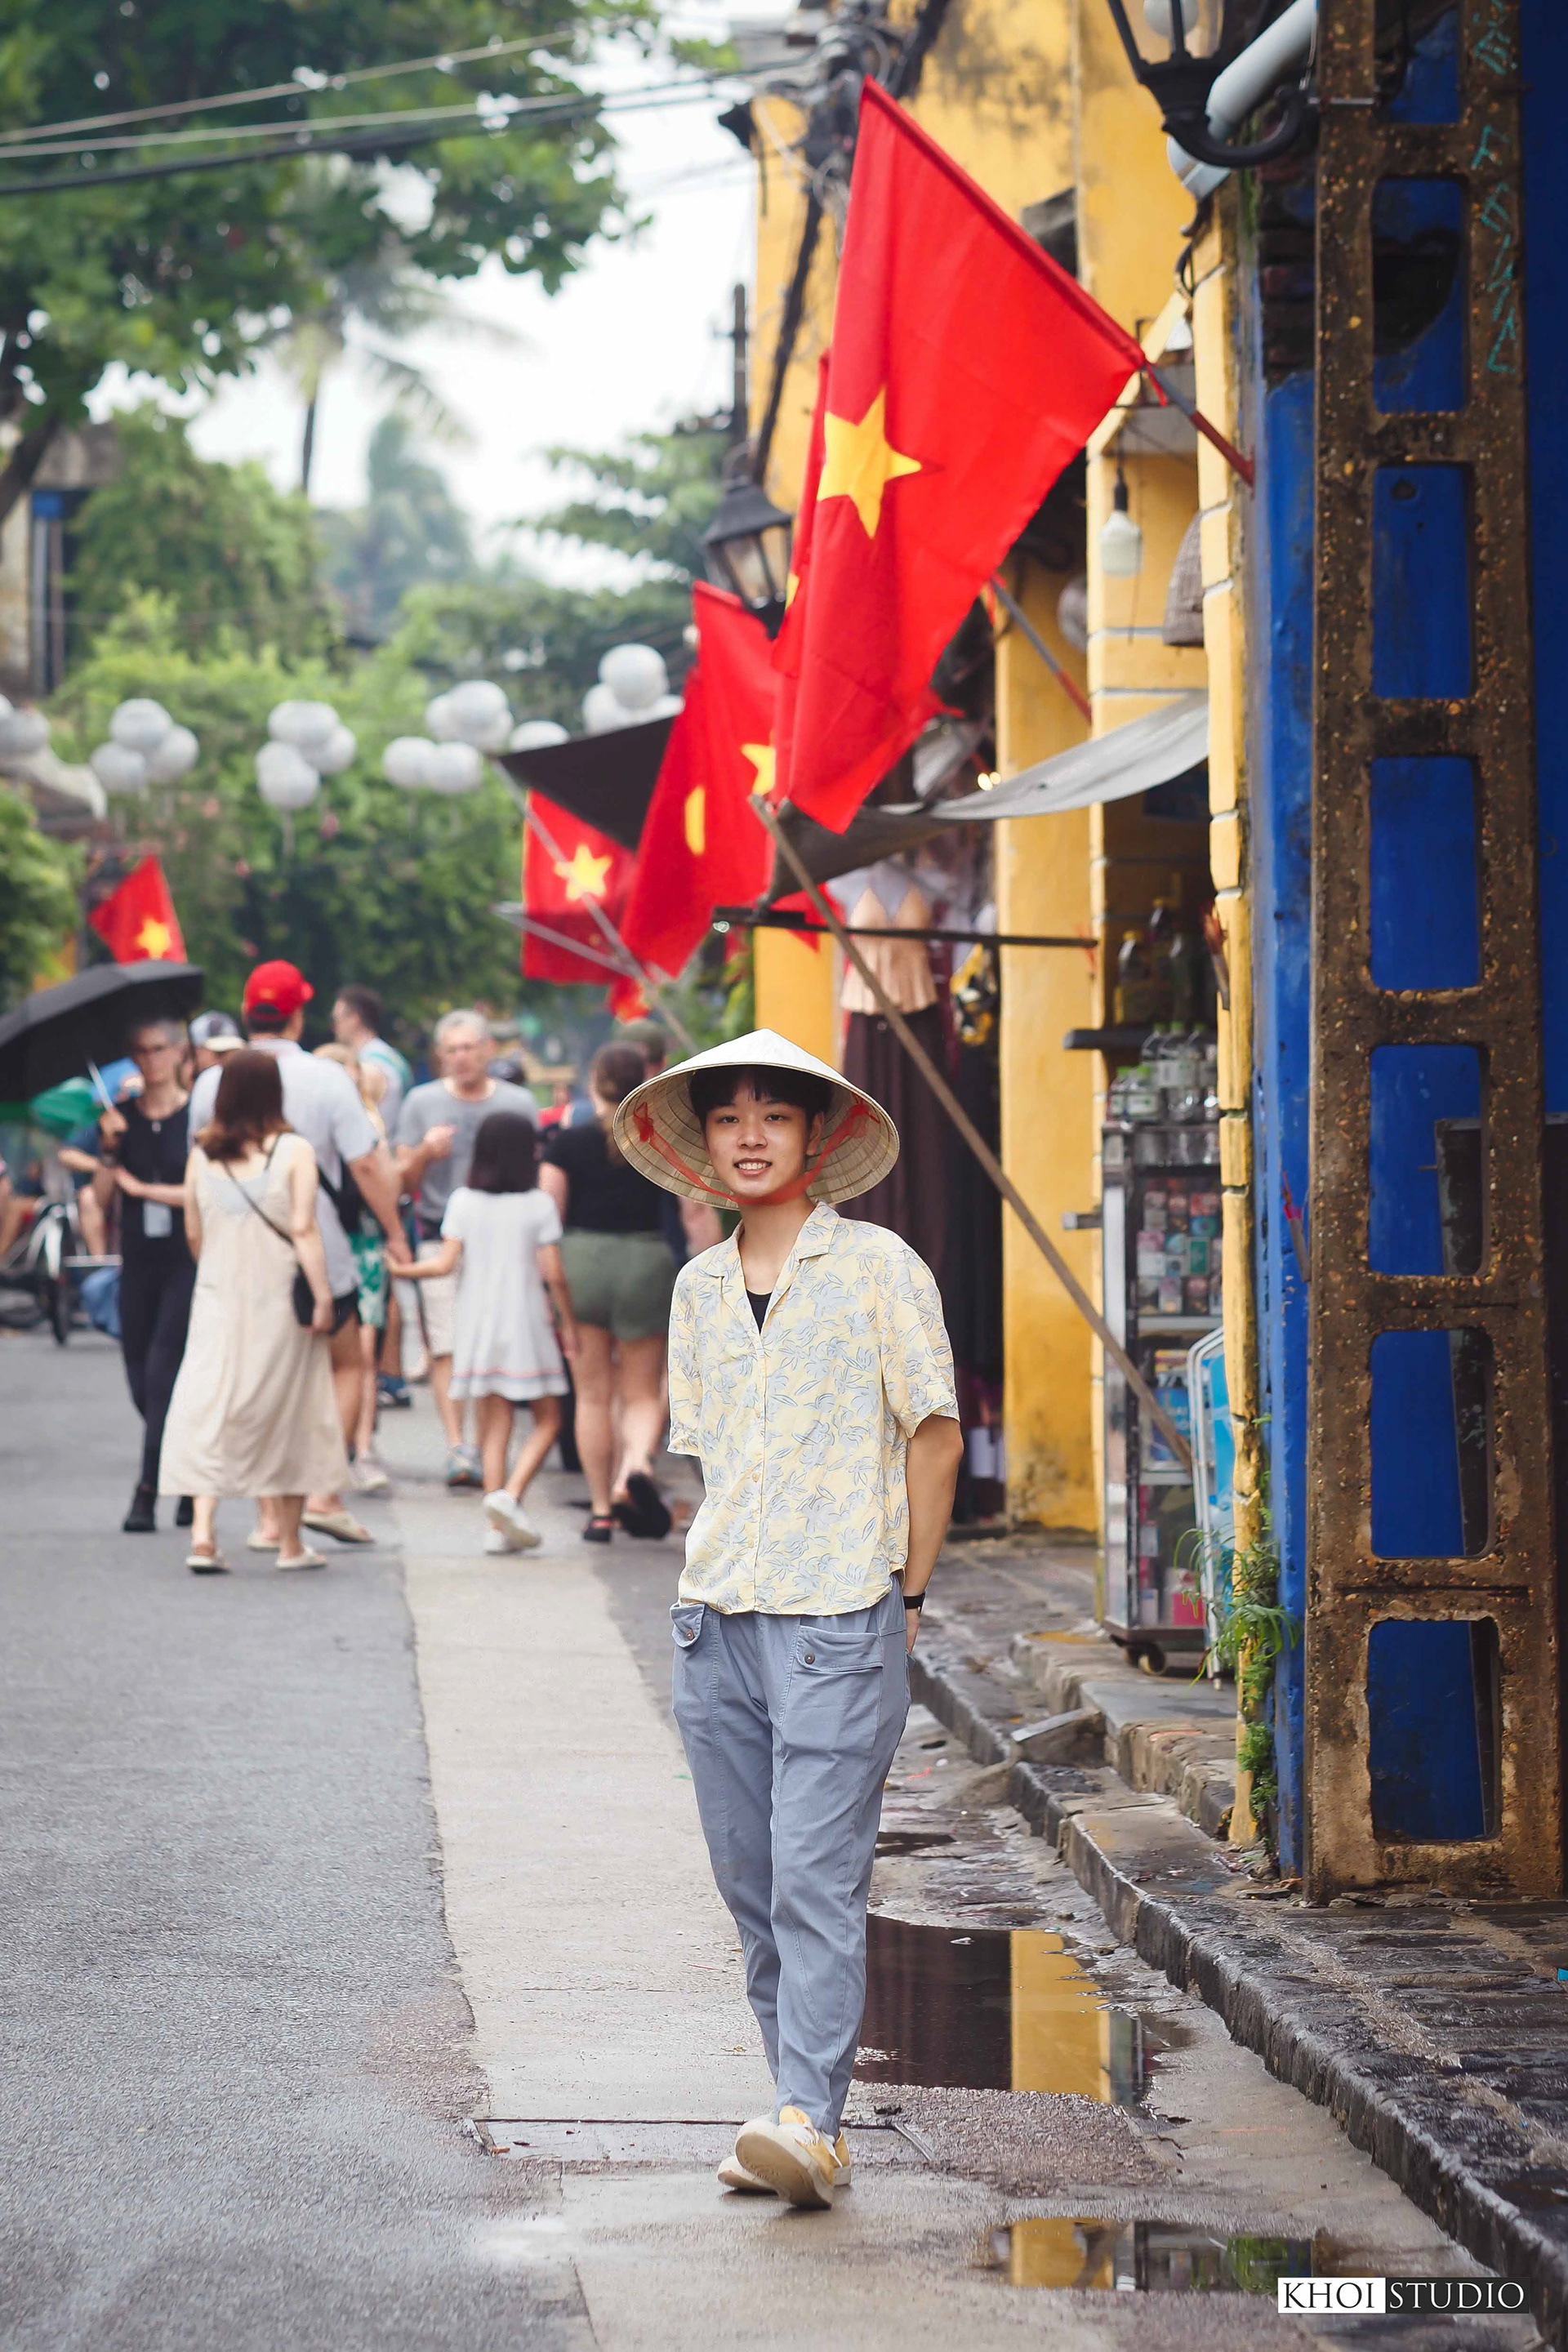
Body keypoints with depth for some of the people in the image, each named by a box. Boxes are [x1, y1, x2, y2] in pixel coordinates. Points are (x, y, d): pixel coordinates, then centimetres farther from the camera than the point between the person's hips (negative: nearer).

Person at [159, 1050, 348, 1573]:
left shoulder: (202, 1153, 1)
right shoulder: (293, 1151, -7)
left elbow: (193, 1232, 7)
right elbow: (303, 1229, -12)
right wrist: (323, 1296, -10)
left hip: (218, 1300, 2)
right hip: (279, 1303, -2)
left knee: (207, 1411, 1)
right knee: (289, 1417, 9)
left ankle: (203, 1533, -14)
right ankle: (290, 1543, 15)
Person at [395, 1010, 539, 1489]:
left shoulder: (519, 1103, 9)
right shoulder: (422, 1103, 7)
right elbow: (403, 1178, 7)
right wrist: (425, 1153, -13)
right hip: (442, 1237, -1)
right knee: (447, 1346, -10)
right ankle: (456, 1448, -12)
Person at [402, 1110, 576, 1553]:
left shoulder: (463, 1202, 2)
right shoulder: (538, 1205, -5)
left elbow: (446, 1263, -3)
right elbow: (553, 1272, -7)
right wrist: (567, 1323, 3)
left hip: (477, 1328, 3)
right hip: (526, 1325, -3)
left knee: (494, 1425, 7)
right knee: (547, 1420, 7)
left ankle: (498, 1526, 3)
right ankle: (510, 1495, -15)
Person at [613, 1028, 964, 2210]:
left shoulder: (878, 1266, -2)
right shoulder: (699, 1287, 13)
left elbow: (935, 1434, 0)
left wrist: (904, 1594, -1)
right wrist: (719, 1582, 13)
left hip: (840, 1623, -6)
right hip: (715, 1622, 6)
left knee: (816, 1879, -12)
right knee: (753, 1884, 7)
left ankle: (810, 2123, -14)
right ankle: (806, 2116, 14)